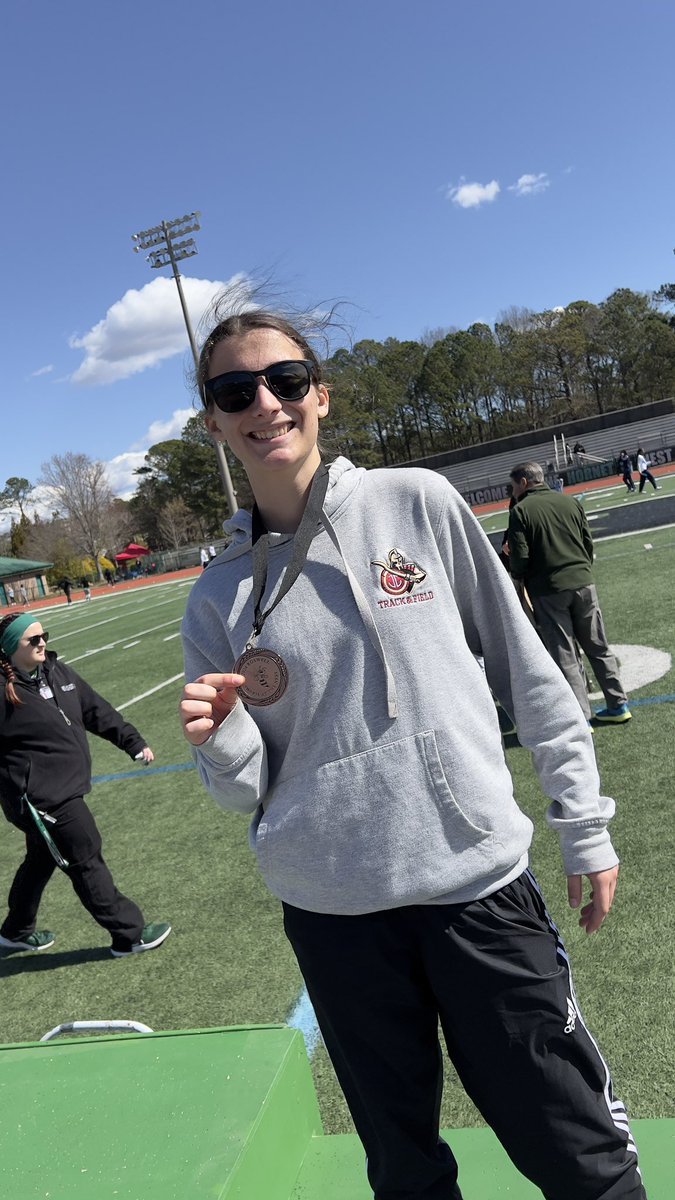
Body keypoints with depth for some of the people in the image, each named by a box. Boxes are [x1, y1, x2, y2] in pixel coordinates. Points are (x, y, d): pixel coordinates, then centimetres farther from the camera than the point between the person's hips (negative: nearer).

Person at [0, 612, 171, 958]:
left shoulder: (58, 672, 3)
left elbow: (97, 711, 10)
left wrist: (133, 742, 8)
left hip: (63, 789, 8)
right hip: (41, 799, -8)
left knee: (42, 860, 24)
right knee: (86, 862, 3)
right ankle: (129, 934, 19)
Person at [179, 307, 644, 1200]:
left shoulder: (419, 503, -3)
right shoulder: (220, 593, 1)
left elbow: (527, 671, 2)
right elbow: (245, 791, 4)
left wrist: (586, 830, 3)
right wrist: (221, 738, -18)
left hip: (478, 878, -1)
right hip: (332, 908, 2)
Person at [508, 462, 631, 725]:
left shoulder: (520, 511, -6)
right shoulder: (569, 501, 8)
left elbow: (519, 558, -11)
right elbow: (589, 543, 11)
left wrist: (518, 580, 8)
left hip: (548, 592, -4)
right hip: (583, 584, 5)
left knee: (565, 656, 2)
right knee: (598, 647, 15)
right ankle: (618, 705, 21)